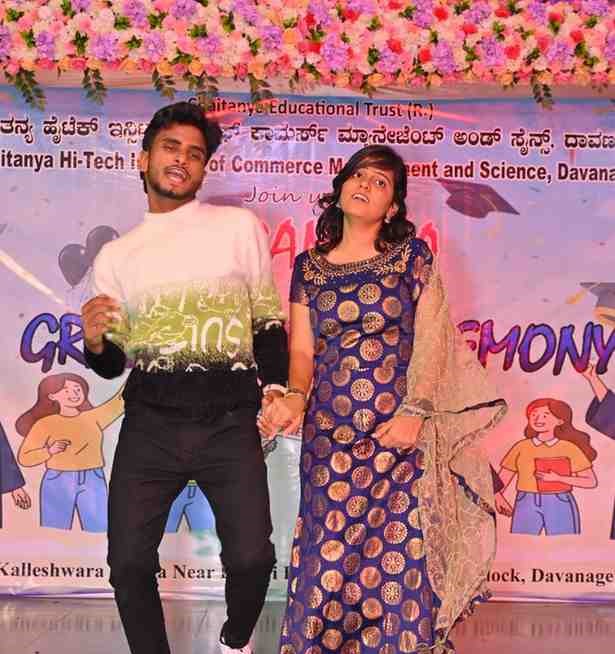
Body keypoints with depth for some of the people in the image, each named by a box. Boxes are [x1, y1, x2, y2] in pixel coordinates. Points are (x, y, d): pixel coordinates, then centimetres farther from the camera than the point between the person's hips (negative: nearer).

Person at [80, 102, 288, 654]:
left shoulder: (240, 227, 8)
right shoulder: (115, 255, 13)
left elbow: (268, 318, 12)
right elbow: (113, 363, 14)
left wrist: (276, 387, -1)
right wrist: (93, 342, -8)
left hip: (229, 420, -1)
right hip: (149, 422, 2)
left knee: (252, 557, -5)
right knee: (129, 563, 0)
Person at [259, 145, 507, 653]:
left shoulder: (412, 255, 4)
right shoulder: (308, 266, 10)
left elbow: (432, 338, -2)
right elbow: (301, 349, 6)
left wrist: (415, 411, -13)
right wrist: (295, 397, -14)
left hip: (400, 431, -1)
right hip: (330, 434, 2)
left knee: (399, 553, 1)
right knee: (331, 557, 5)